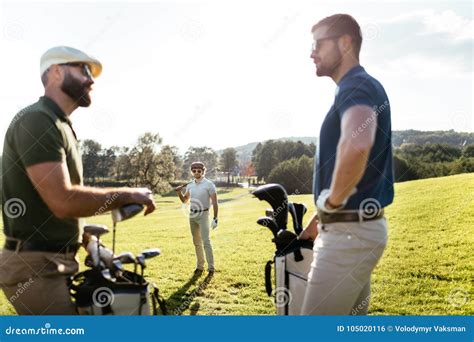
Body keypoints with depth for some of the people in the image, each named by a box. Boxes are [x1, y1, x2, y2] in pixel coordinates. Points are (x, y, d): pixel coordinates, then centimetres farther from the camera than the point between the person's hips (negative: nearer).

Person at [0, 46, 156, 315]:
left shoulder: (59, 126, 17)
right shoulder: (36, 121, -17)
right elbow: (63, 201, -28)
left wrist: (86, 239, 13)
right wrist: (127, 195, -18)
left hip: (56, 261, 10)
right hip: (36, 267, -10)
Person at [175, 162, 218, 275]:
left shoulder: (209, 185, -9)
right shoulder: (190, 185, 7)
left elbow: (214, 203, -11)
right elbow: (184, 200, 20)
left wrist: (215, 219, -16)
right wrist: (179, 192, 0)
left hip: (203, 215, -6)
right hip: (192, 215, 6)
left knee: (206, 241, -10)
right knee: (196, 242, 10)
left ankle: (211, 268, -5)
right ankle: (200, 266, 18)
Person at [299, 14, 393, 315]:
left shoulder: (357, 86, -15)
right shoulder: (352, 88, 18)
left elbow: (357, 145, -40)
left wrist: (332, 201, -23)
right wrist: (321, 218, 25)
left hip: (350, 232, -10)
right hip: (355, 228, 10)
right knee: (353, 322, 21)